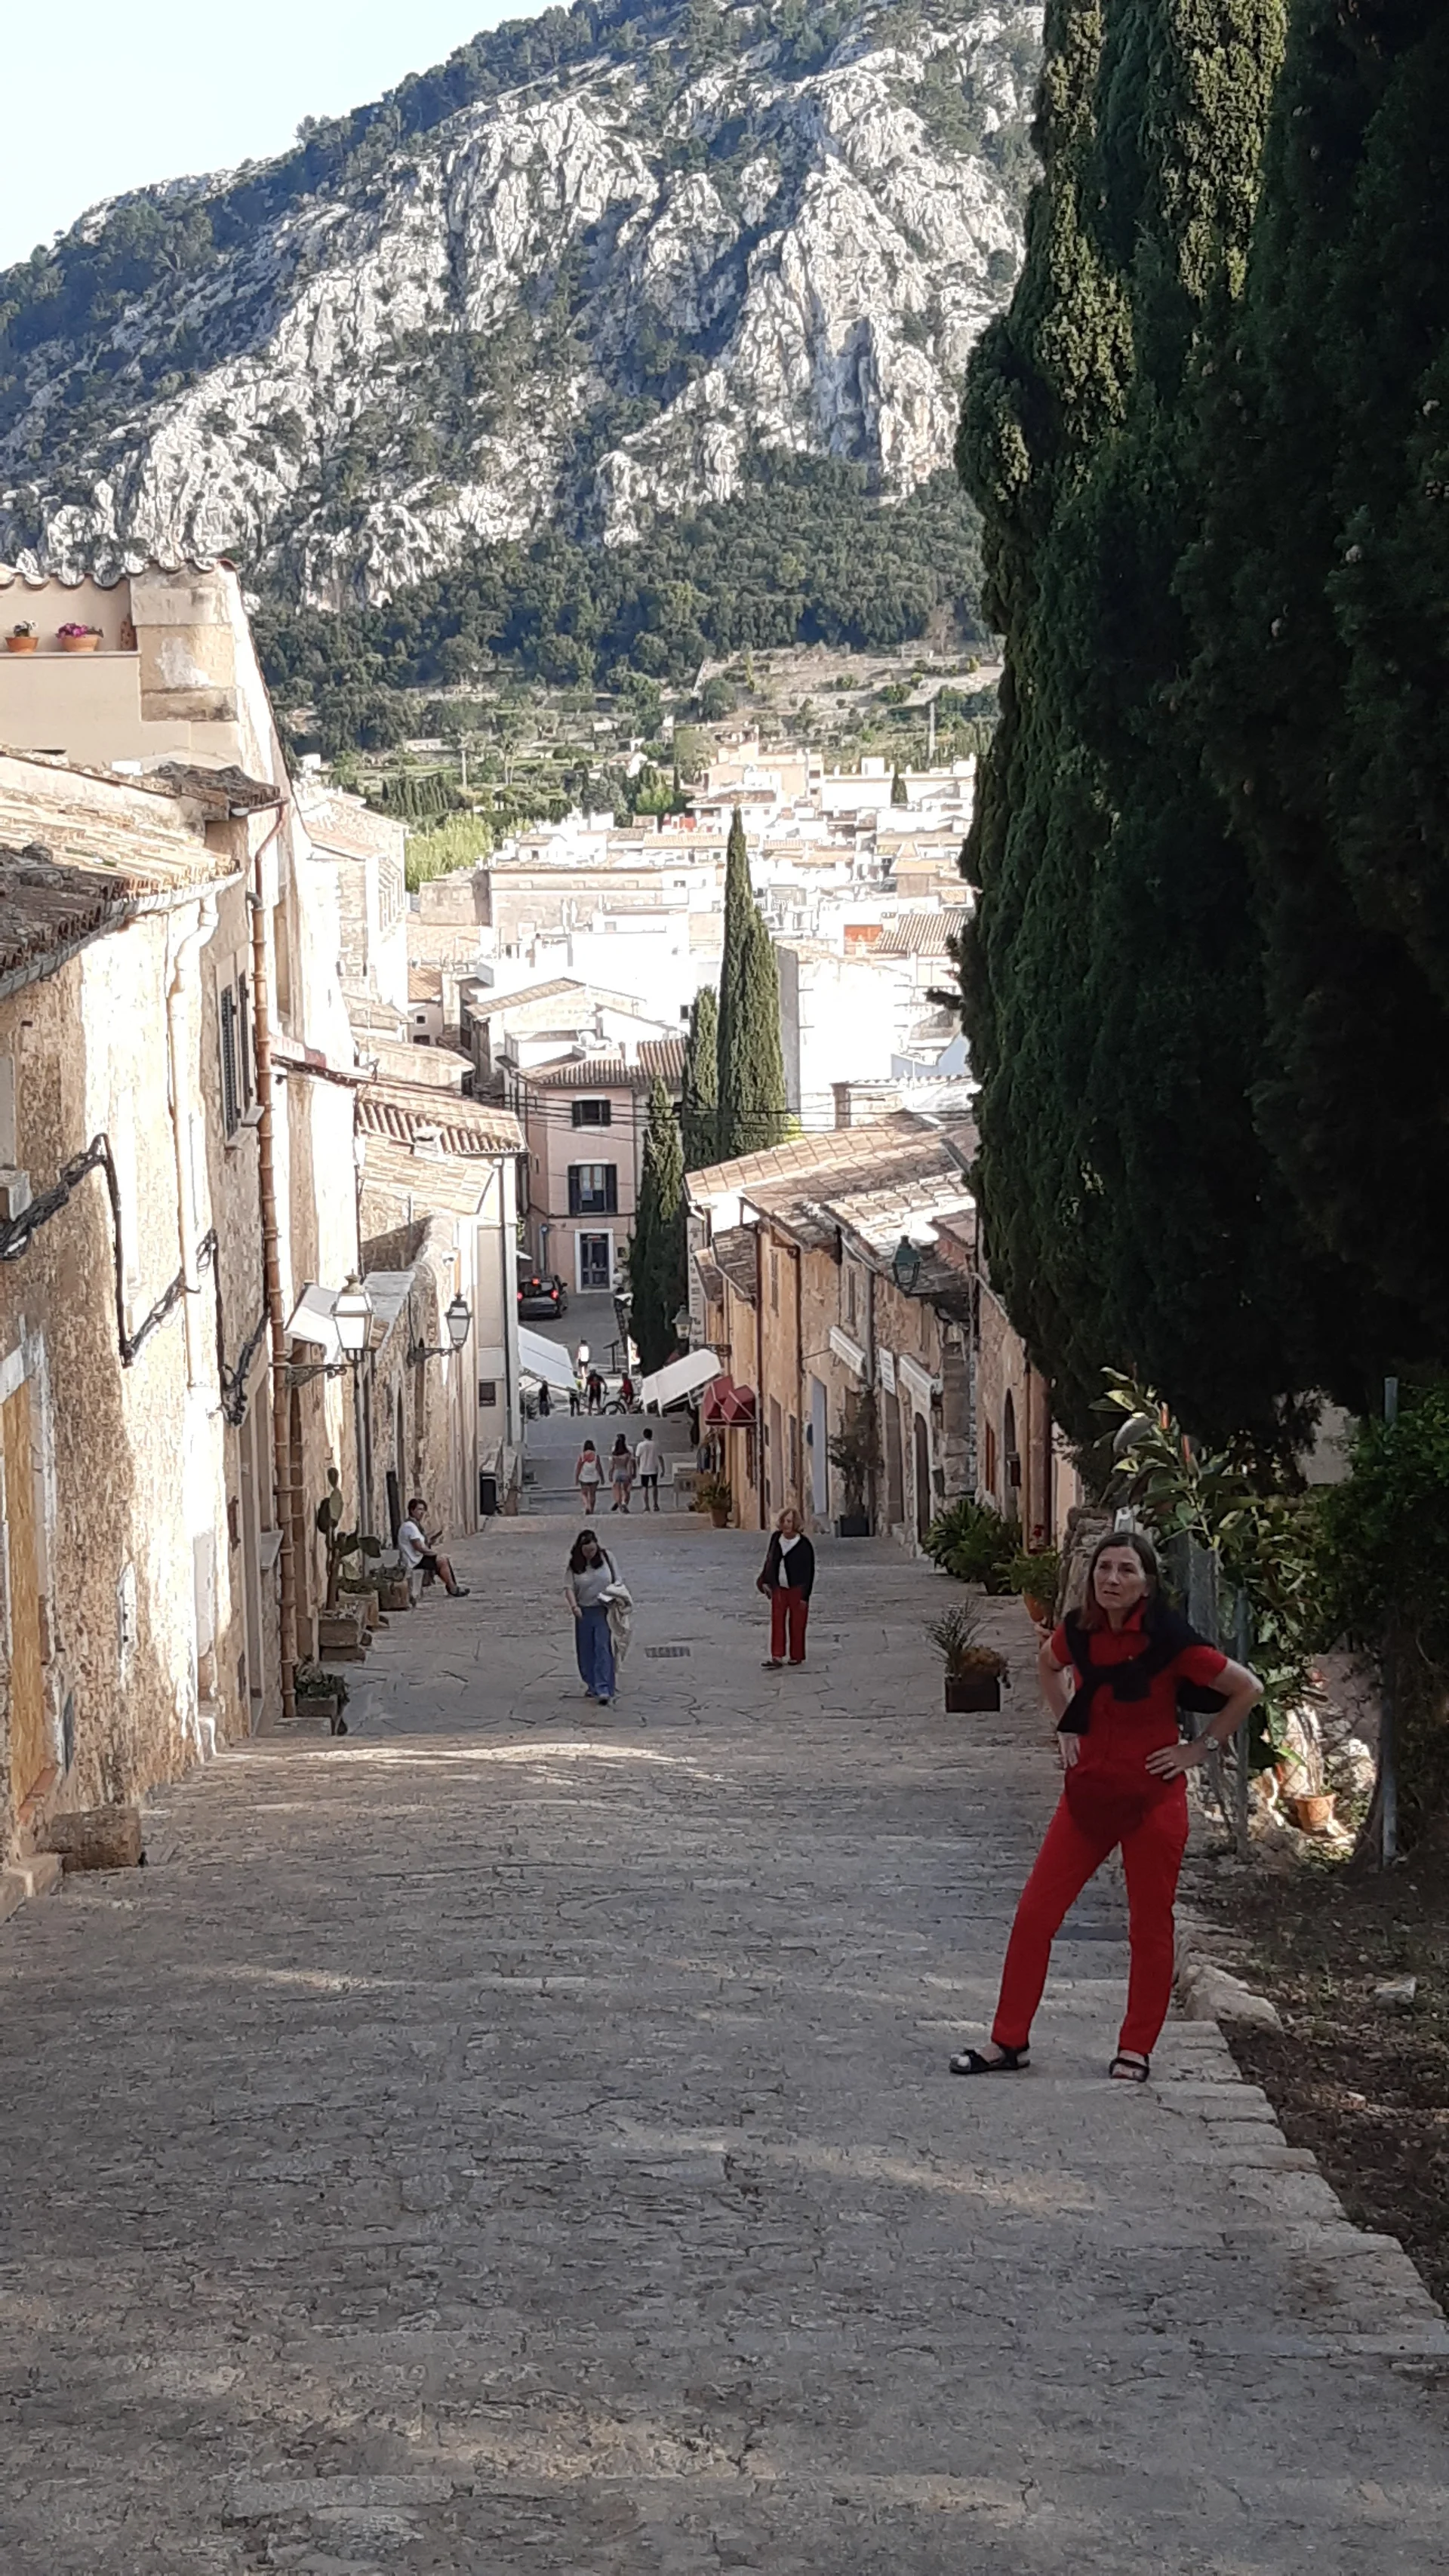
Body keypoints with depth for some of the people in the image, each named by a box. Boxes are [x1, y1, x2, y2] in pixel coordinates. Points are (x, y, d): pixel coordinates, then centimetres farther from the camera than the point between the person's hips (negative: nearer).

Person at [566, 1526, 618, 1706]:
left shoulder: (606, 1557, -2)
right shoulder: (574, 1564, -3)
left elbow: (617, 1581, 6)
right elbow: (570, 1588, -8)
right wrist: (574, 1606, -24)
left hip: (603, 1611, -2)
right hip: (584, 1612, 2)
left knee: (603, 1649, -9)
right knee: (586, 1651, 9)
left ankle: (603, 1689, -12)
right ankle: (591, 1685, 26)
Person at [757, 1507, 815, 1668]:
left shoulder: (804, 1544, -13)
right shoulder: (776, 1538, 1)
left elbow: (809, 1571, -10)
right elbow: (770, 1560, 14)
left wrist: (805, 1596, -12)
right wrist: (765, 1581, 13)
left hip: (797, 1589, -4)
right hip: (779, 1588, 4)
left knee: (796, 1623, 3)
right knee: (777, 1621, -3)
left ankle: (796, 1656, 15)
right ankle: (777, 1657, -6)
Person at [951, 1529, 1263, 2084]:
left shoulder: (1167, 1639, -15)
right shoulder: (1079, 1631, -1)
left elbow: (1248, 1689, -7)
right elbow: (1048, 1664, 24)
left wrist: (1199, 1748, -6)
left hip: (1151, 1798, -4)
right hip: (1088, 1792, 5)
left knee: (1149, 1927, 6)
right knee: (1035, 1913, 1)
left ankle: (1135, 2050, 19)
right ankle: (1008, 2042, 10)